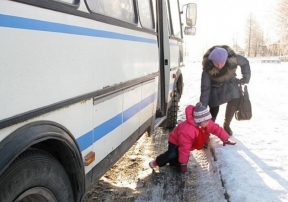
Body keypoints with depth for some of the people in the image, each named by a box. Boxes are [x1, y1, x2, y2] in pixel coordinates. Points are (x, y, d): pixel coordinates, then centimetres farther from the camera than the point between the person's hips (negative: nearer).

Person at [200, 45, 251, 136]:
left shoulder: (233, 58, -33)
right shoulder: (207, 68, -36)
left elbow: (245, 62, -9)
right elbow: (205, 88, -29)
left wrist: (246, 77, -7)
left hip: (230, 83, 2)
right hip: (215, 85, -2)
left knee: (233, 102, -10)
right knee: (214, 107, -12)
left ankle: (226, 125, 12)